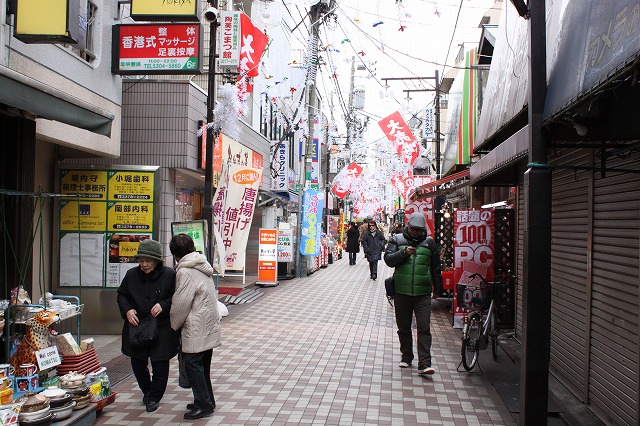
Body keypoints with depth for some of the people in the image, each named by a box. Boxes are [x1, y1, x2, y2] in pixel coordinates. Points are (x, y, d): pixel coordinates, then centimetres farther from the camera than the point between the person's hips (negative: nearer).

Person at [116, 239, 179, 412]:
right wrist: (127, 310, -6)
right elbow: (121, 295, 12)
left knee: (160, 364, 2)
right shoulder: (131, 274, -1)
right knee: (138, 363, 13)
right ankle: (147, 390, 39)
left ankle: (154, 397, 23)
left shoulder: (169, 274, -10)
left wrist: (163, 305, -19)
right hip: (136, 327, 3)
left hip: (162, 328, -3)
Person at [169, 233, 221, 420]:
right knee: (203, 366, 17)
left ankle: (204, 405, 5)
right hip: (208, 327, 9)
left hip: (196, 329, -9)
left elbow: (181, 303, -16)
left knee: (193, 365, -1)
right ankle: (207, 401, 26)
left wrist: (174, 325, 1)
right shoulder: (203, 266, 12)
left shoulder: (185, 272, -17)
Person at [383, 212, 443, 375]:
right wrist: (404, 253, -19)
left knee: (424, 328, -7)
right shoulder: (397, 240, 6)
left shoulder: (429, 242, 9)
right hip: (401, 293, 1)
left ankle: (424, 364, -7)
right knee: (403, 328, 11)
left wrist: (438, 288, 19)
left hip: (423, 293, 0)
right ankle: (406, 357, 28)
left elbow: (436, 267, 16)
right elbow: (388, 259, -5)